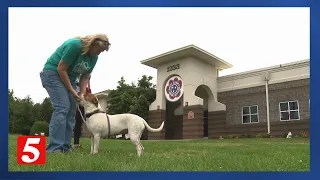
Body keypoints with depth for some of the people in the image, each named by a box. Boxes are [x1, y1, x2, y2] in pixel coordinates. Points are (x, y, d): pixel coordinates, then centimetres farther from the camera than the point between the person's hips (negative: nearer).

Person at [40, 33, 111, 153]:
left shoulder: (94, 57, 1)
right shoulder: (74, 45, -23)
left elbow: (85, 77, 4)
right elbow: (61, 69, -22)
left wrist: (82, 94, -9)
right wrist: (72, 90, -18)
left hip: (69, 78, 8)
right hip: (53, 73, -8)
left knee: (71, 111, -2)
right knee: (62, 107, -22)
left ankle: (65, 148, 0)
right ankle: (54, 148, -22)